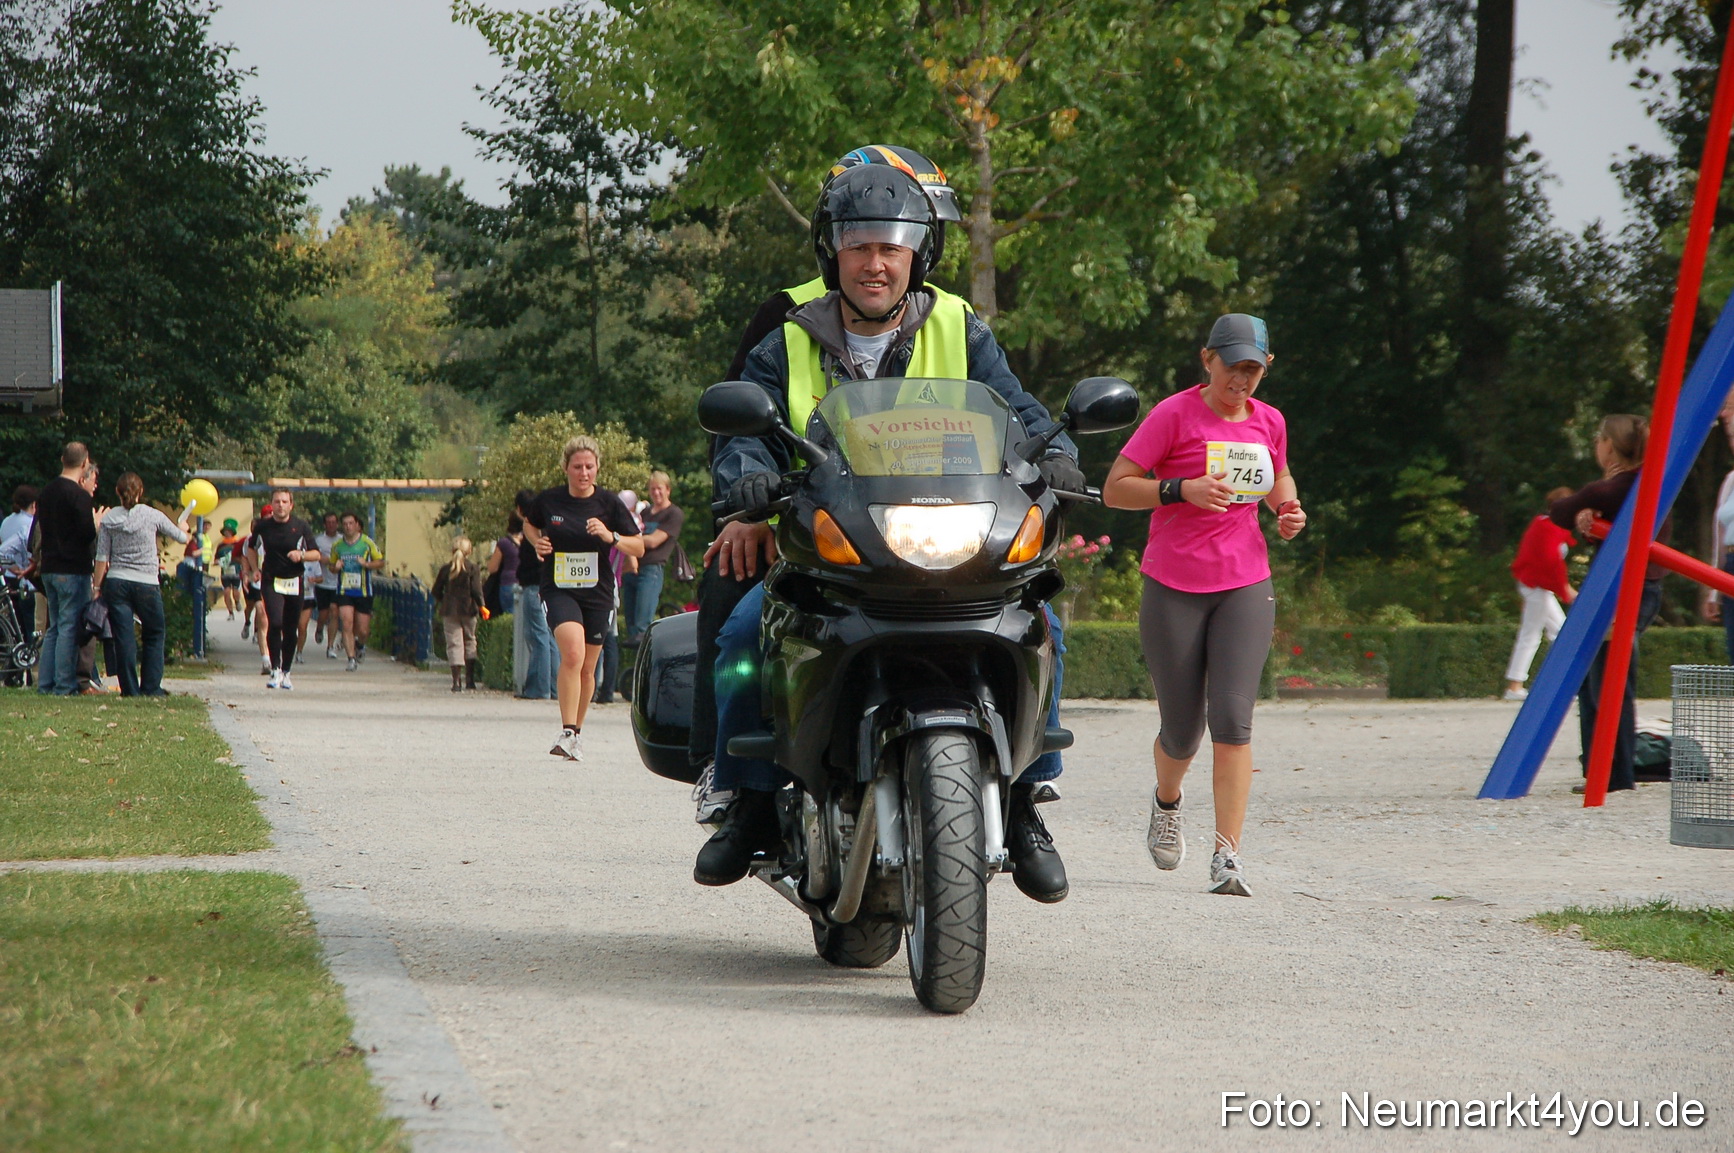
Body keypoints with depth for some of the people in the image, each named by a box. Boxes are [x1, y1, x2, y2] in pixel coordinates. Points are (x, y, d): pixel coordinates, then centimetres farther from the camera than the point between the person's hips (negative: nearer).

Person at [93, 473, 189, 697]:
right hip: (146, 584, -1)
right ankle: (150, 687, 10)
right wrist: (182, 528, 35)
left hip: (116, 583, 1)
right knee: (154, 635, 13)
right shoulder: (152, 516, -1)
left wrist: (96, 586, 6)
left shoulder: (109, 518, 2)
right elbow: (181, 538, 12)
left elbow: (102, 557, -1)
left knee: (124, 638, 3)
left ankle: (130, 689, 1)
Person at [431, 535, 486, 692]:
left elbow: (436, 591, 6)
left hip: (449, 610, 1)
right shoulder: (473, 569, -4)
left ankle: (456, 680, -11)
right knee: (469, 640, 16)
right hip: (468, 609, -1)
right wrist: (481, 606, 2)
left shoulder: (445, 569, 2)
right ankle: (469, 678, 19)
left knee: (454, 643, -1)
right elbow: (476, 590, -11)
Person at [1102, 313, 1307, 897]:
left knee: (1232, 718, -15)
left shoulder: (1269, 422, 8)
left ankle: (1227, 857, -17)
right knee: (1183, 732, 5)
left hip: (1245, 587, 2)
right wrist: (1182, 489, -22)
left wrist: (1287, 510, 6)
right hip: (1174, 590, -2)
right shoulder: (1174, 415, -6)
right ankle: (1167, 802, 40)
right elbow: (1114, 489, -7)